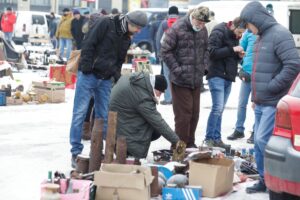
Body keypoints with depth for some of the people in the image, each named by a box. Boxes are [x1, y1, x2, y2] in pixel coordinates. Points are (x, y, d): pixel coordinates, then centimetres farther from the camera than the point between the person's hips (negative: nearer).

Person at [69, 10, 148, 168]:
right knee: (80, 113, -5)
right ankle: (76, 152, 1)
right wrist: (86, 68, -19)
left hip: (105, 79, 7)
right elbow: (88, 44, -15)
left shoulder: (126, 38, 12)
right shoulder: (105, 23, -10)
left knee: (104, 116, 7)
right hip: (88, 75, -7)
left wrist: (117, 76, 6)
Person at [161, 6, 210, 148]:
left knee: (194, 113, 11)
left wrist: (203, 66, 5)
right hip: (180, 81, -6)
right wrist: (177, 70, -14)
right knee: (183, 114, -5)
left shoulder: (203, 30, 7)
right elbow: (165, 51, -11)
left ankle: (190, 144, 23)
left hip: (196, 80, 6)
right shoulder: (177, 29, -13)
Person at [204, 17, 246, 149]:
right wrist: (232, 50, -19)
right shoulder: (218, 33, -8)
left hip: (228, 78, 8)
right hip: (217, 76, -8)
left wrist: (239, 55, 2)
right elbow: (212, 52, -18)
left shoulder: (234, 37, 17)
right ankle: (209, 138, -4)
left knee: (220, 109, 9)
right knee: (217, 108, -12)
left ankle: (216, 139, 12)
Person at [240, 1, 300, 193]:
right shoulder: (262, 36, 15)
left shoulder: (279, 34, -14)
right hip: (261, 102, 9)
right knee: (259, 142, 11)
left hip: (274, 102, -9)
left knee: (263, 140, -12)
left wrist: (271, 87, -20)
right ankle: (265, 180, 21)